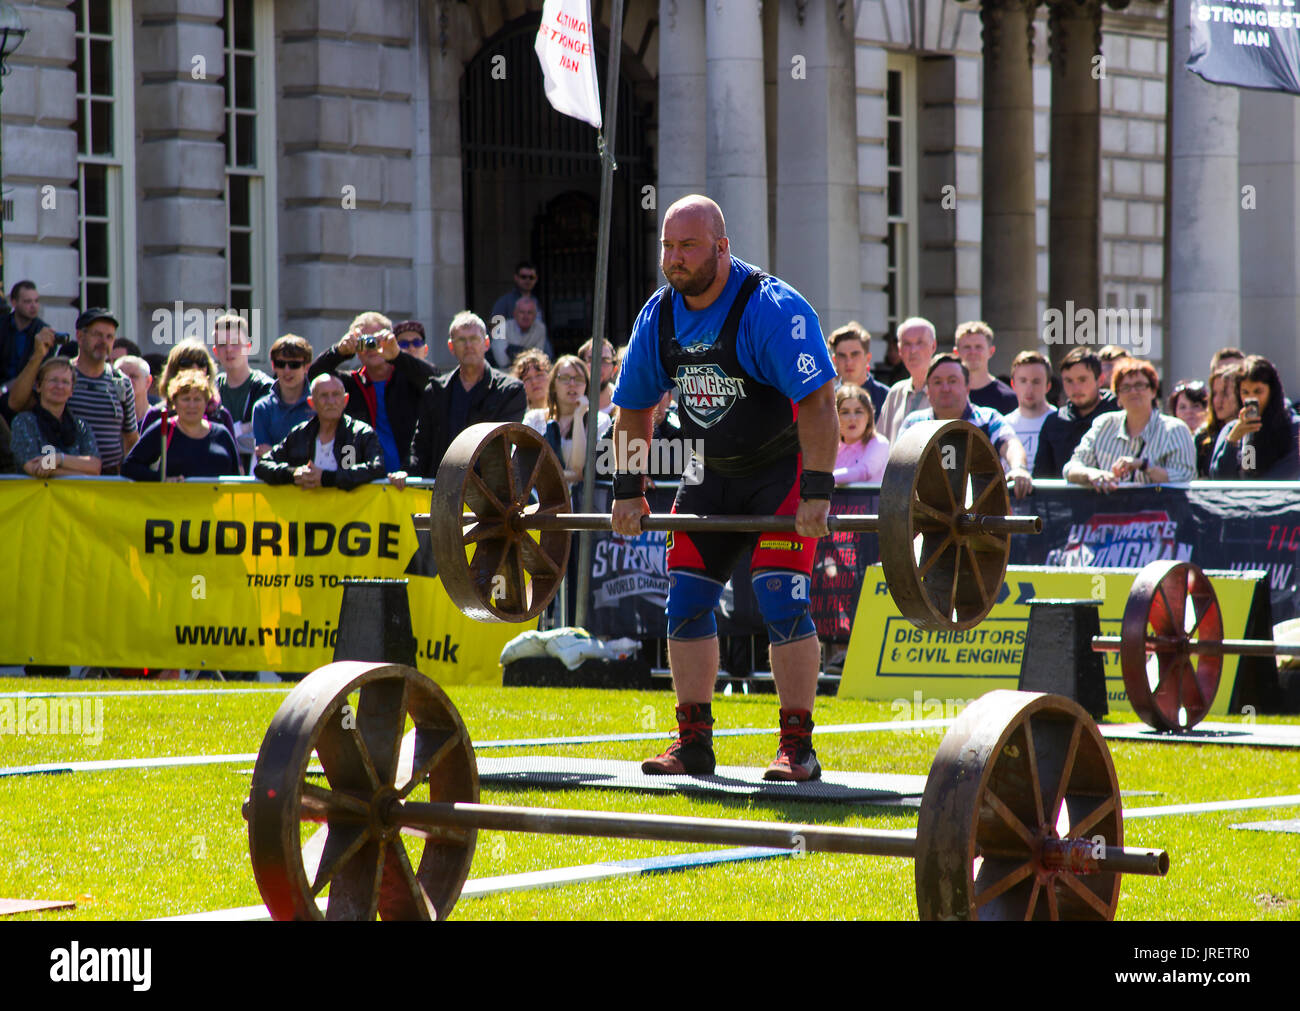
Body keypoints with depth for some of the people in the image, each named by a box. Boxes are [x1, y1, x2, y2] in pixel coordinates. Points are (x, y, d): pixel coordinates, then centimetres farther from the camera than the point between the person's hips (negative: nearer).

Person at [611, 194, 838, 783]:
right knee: (685, 602, 1)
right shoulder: (660, 316, -3)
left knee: (781, 603, -16)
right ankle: (693, 743, 10)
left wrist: (817, 494, -31)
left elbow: (818, 402, -26)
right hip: (712, 472, 6)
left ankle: (798, 746, -9)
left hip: (782, 470, -6)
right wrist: (629, 491, 2)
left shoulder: (771, 309, -23)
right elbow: (634, 408, 8)